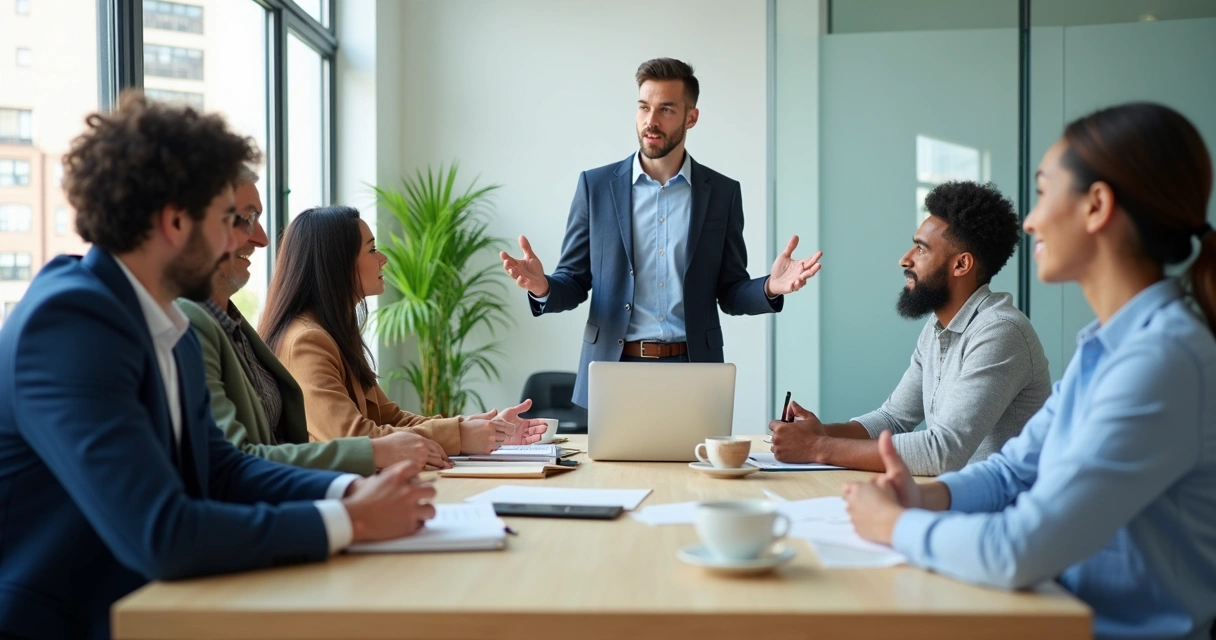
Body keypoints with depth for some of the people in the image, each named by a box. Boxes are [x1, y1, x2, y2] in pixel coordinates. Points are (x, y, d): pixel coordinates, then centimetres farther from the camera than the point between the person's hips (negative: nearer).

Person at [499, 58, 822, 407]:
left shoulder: (722, 192, 3)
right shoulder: (596, 185, 2)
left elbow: (730, 292, 7)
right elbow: (574, 282, 4)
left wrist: (769, 288, -15)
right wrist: (543, 287, -19)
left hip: (692, 372, 0)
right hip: (611, 371, 0)